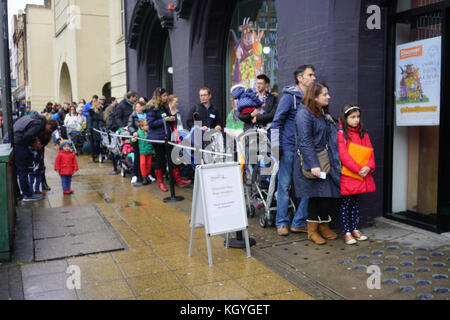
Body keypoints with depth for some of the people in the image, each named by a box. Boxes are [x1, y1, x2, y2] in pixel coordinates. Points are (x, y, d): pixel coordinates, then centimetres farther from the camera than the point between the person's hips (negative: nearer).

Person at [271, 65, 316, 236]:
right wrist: (275, 145, -11)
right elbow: (277, 121, -7)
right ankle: (282, 222, 12)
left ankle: (299, 222, 15)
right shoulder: (289, 96, -6)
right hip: (289, 147, -6)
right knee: (284, 185, 1)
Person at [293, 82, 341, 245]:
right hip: (313, 162, -8)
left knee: (331, 193, 6)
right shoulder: (304, 114, -11)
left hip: (327, 161, 8)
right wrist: (313, 165, -23)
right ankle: (312, 230, 14)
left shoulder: (324, 114, 17)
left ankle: (324, 226, 23)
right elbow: (305, 142, -18)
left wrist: (335, 160, 16)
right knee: (316, 195, -2)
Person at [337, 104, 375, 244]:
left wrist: (369, 167, -10)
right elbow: (343, 155, -16)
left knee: (355, 202, 15)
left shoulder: (363, 133, 12)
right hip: (347, 176, -6)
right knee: (345, 204, 1)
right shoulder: (340, 134, -8)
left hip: (362, 176, 6)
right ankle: (346, 233, 8)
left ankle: (354, 229, 25)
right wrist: (358, 169, -19)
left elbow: (370, 151, 8)